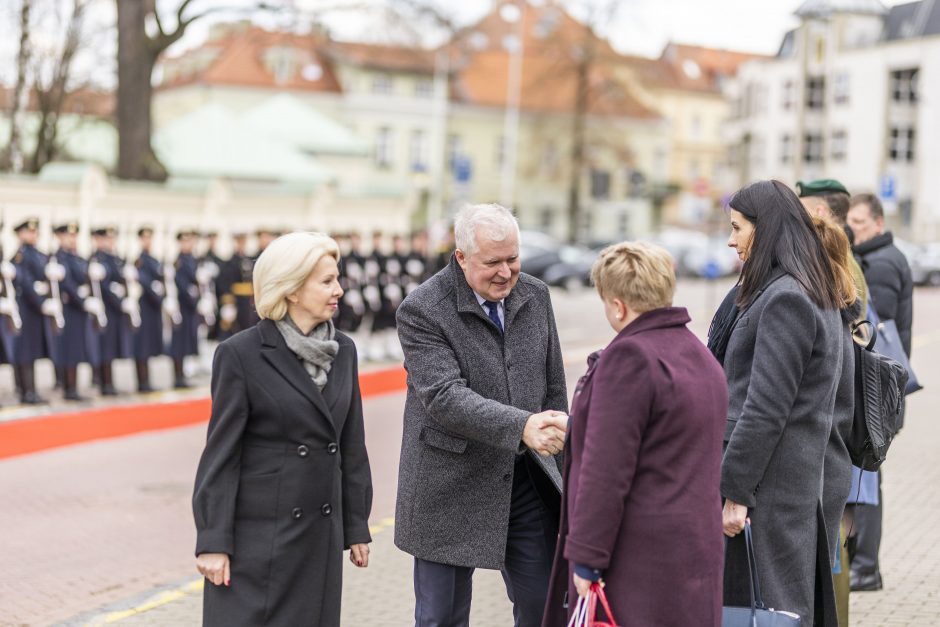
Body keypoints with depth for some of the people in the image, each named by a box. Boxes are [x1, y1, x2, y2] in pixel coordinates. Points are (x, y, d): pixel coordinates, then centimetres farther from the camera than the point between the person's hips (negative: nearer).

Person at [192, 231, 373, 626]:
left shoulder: (343, 351, 6)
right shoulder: (240, 354, -10)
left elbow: (351, 446, 11)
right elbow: (221, 453, -9)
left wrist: (357, 526, 12)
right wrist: (212, 541, -11)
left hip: (320, 535, 5)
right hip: (256, 535, -5)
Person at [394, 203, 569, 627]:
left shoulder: (535, 296, 3)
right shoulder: (421, 311, -15)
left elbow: (553, 386, 11)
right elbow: (444, 397, -26)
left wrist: (557, 454, 11)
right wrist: (521, 427, -37)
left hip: (527, 480, 5)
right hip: (452, 487, -4)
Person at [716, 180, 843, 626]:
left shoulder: (784, 299, -16)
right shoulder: (815, 295, 15)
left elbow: (766, 408, -20)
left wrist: (734, 492, -18)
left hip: (767, 485, -10)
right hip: (797, 481, 10)